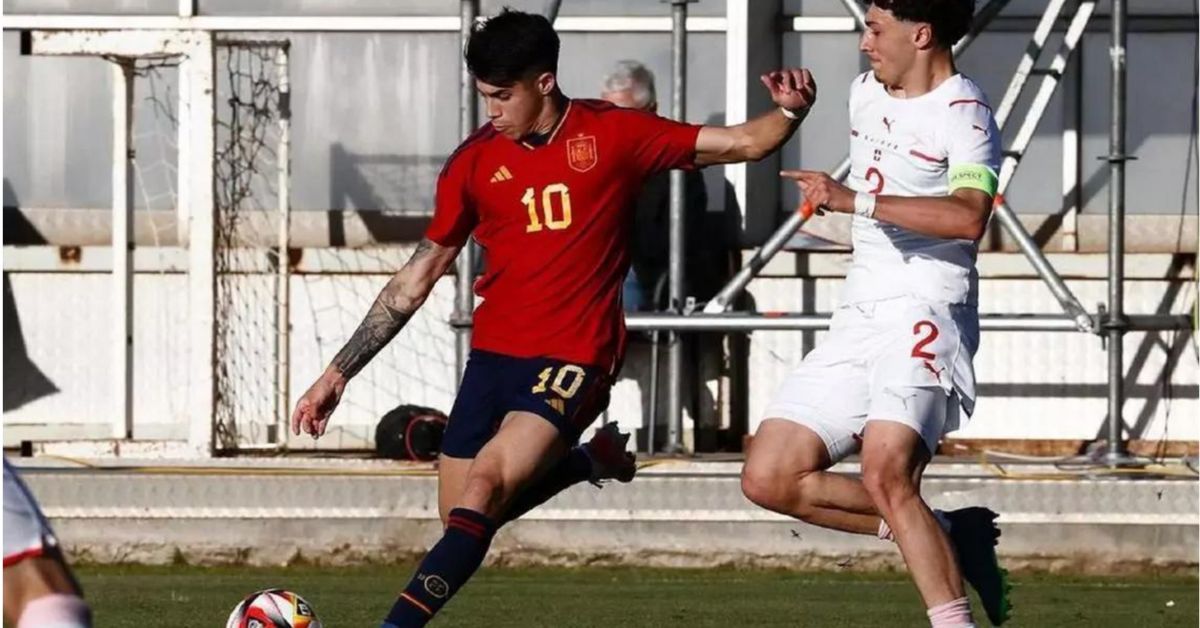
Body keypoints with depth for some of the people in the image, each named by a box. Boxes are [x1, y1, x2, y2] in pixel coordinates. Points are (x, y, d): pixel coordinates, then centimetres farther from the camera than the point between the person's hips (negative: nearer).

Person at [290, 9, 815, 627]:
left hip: (573, 362, -5)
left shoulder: (613, 135, -2)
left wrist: (789, 112, -20)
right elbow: (414, 282, 12)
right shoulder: (475, 161, 6)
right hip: (492, 358, 5)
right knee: (460, 520, 4)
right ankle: (580, 463, 29)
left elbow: (741, 143, 2)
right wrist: (337, 374, 10)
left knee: (484, 484, -25)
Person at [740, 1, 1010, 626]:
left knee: (885, 476, -29)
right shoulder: (865, 92, 14)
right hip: (858, 317, 9)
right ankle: (944, 537, 7)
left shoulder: (963, 113, -12)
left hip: (925, 317, -9)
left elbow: (967, 217, -30)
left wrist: (855, 200, -33)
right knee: (769, 478, 0)